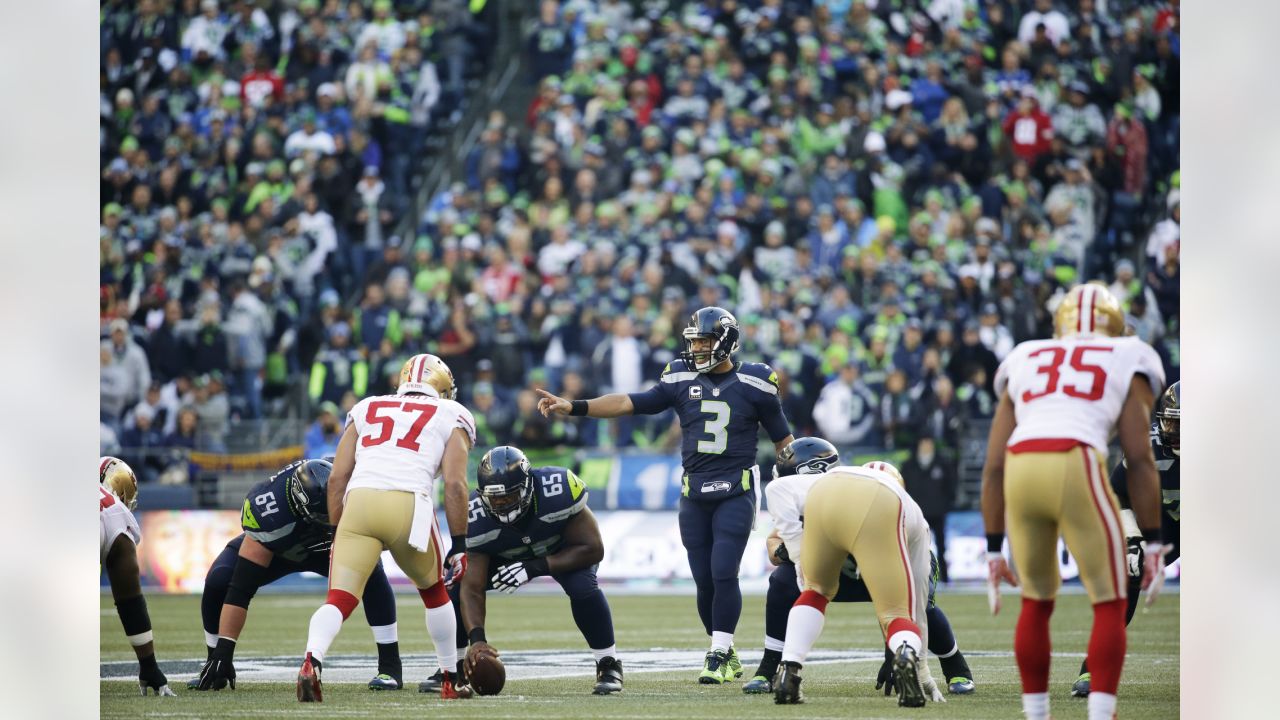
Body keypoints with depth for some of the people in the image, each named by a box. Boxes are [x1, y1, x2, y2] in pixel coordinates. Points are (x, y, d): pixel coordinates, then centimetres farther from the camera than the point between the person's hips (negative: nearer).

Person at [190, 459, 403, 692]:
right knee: (218, 581, -27)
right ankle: (215, 665, -2)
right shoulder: (268, 509, -44)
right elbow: (241, 587, -40)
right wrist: (222, 652, -41)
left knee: (370, 571, -30)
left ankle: (390, 666, -18)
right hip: (275, 549, -1)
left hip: (329, 547, 1)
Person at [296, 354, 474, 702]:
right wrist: (459, 546, 11)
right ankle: (451, 680, 31)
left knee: (339, 600, -3)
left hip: (359, 503, 1)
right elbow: (454, 484, 8)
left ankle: (312, 661, -31)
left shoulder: (366, 409, 27)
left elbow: (337, 477, 21)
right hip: (409, 506, -1)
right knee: (434, 592, 24)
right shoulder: (450, 416, 19)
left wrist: (337, 533, 27)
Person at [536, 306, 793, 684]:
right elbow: (629, 403, 1)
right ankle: (726, 655, 19)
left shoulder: (753, 384, -2)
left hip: (736, 493, -3)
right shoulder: (681, 380, 5)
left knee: (723, 573, -14)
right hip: (694, 494, 3)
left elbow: (783, 440, 7)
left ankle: (719, 655, -5)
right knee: (704, 580, 4)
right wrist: (572, 407, -8)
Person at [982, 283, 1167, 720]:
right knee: (1110, 607, 10)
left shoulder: (1024, 365, 30)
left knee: (1037, 602, 24)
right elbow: (1139, 460, 10)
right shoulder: (1126, 366, 21)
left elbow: (994, 467, 24)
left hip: (1020, 475, 3)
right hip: (1078, 473, -3)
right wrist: (1152, 544, 12)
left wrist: (994, 550, 26)